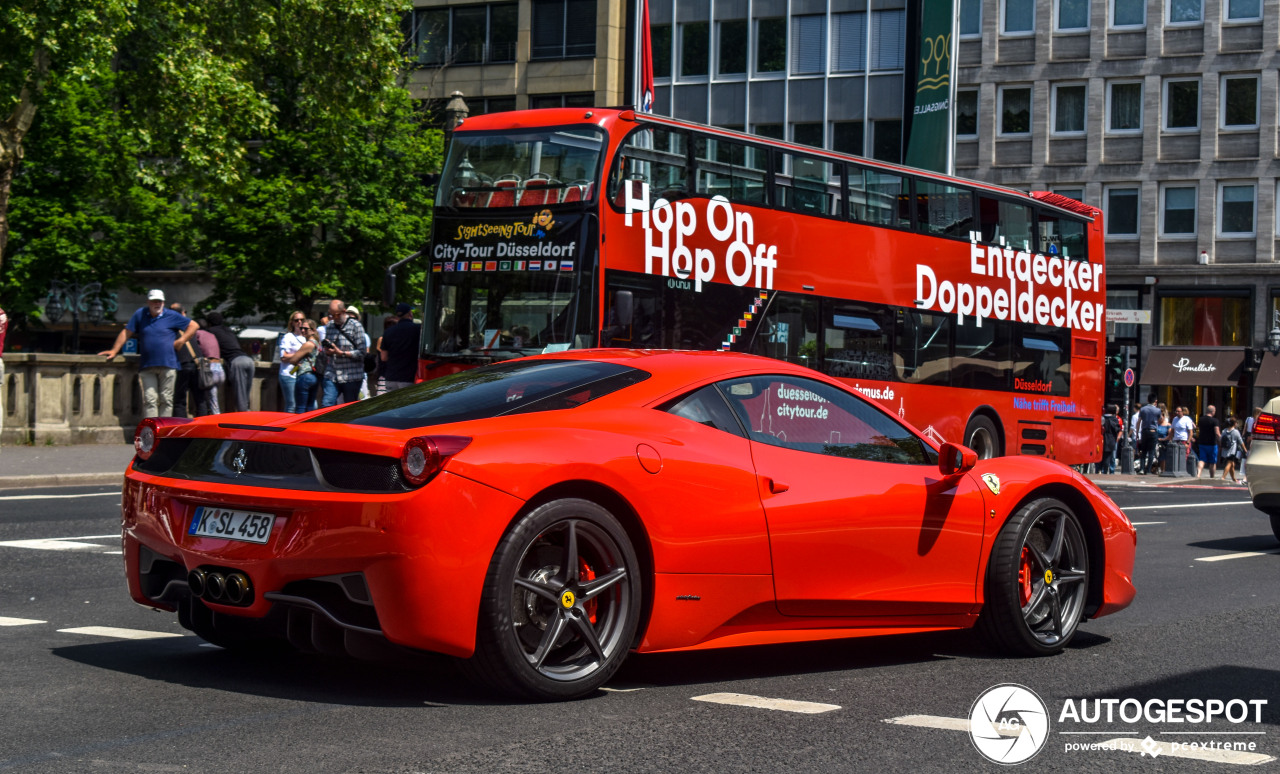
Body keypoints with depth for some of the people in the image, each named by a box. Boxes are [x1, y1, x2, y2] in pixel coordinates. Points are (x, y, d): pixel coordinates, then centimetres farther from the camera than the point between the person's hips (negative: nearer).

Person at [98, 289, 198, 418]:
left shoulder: (172, 316, 7)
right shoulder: (140, 314, 12)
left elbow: (194, 326, 10)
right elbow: (126, 332, 15)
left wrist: (182, 340, 0)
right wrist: (114, 351, 12)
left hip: (168, 364, -1)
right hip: (147, 366, 1)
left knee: (166, 400, 0)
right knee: (150, 399, -7)